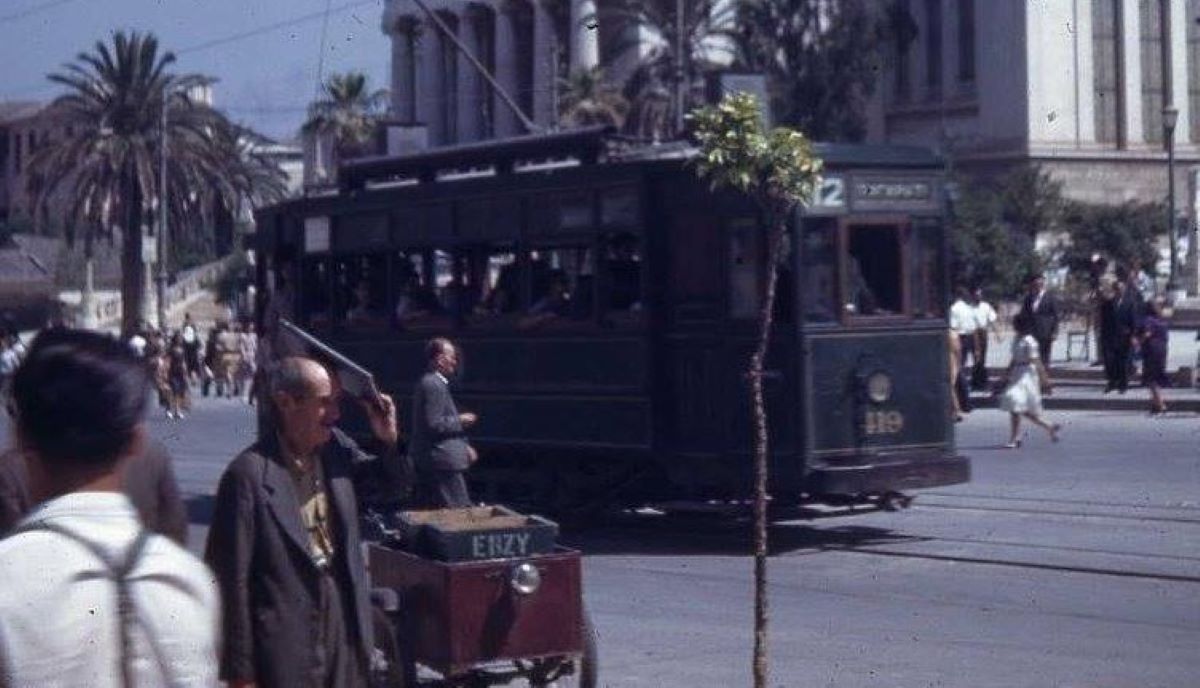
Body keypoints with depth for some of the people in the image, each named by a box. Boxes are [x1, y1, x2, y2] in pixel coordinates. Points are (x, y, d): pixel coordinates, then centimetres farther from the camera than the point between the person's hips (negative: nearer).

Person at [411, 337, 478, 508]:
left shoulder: (431, 383, 17)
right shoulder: (433, 385, -15)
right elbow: (433, 424, -22)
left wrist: (464, 446, 17)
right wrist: (460, 420, -9)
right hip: (442, 462, -11)